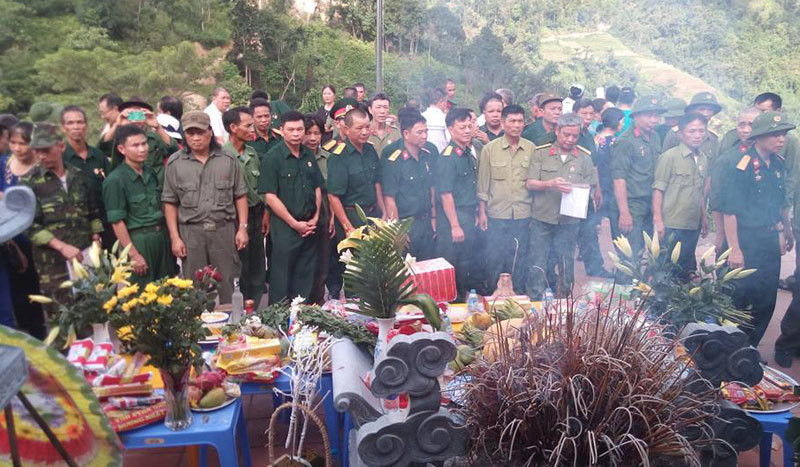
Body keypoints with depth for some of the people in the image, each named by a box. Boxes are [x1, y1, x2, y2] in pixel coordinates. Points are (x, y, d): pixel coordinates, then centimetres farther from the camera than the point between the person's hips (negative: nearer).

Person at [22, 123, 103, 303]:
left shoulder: (79, 176, 8)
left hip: (86, 253, 3)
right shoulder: (29, 182, -3)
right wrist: (62, 246, -16)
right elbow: (30, 225, -9)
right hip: (53, 261, -3)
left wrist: (96, 242, 7)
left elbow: (93, 212, 16)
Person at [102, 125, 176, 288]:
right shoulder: (115, 180, -11)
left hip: (162, 236, 6)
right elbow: (117, 221, -14)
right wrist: (134, 254, -15)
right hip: (138, 240, -6)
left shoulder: (150, 173, 9)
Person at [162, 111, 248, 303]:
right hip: (190, 232, 0)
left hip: (224, 230, 0)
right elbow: (170, 203, 4)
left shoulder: (228, 160, 5)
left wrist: (242, 227, 1)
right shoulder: (175, 163, 3)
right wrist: (175, 237, -2)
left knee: (227, 284, 6)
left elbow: (240, 196, 8)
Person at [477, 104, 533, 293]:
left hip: (523, 214, 1)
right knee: (495, 257, 5)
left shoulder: (532, 149, 3)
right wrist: (482, 212, -1)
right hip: (496, 214, -1)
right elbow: (482, 183, 1)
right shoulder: (489, 149, -1)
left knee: (520, 258, 8)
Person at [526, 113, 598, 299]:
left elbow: (591, 187, 9)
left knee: (567, 267, 10)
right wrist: (550, 184, -21)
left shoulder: (584, 157, 6)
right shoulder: (541, 153, 1)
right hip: (542, 218, -2)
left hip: (569, 221, 2)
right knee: (537, 265, 1)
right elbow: (530, 183, -3)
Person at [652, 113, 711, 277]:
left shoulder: (704, 159, 11)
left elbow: (701, 192, 19)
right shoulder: (669, 157, -8)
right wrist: (658, 220, -13)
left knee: (687, 266, 15)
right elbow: (658, 190, -10)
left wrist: (704, 218, 18)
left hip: (693, 225, 6)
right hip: (672, 225, -6)